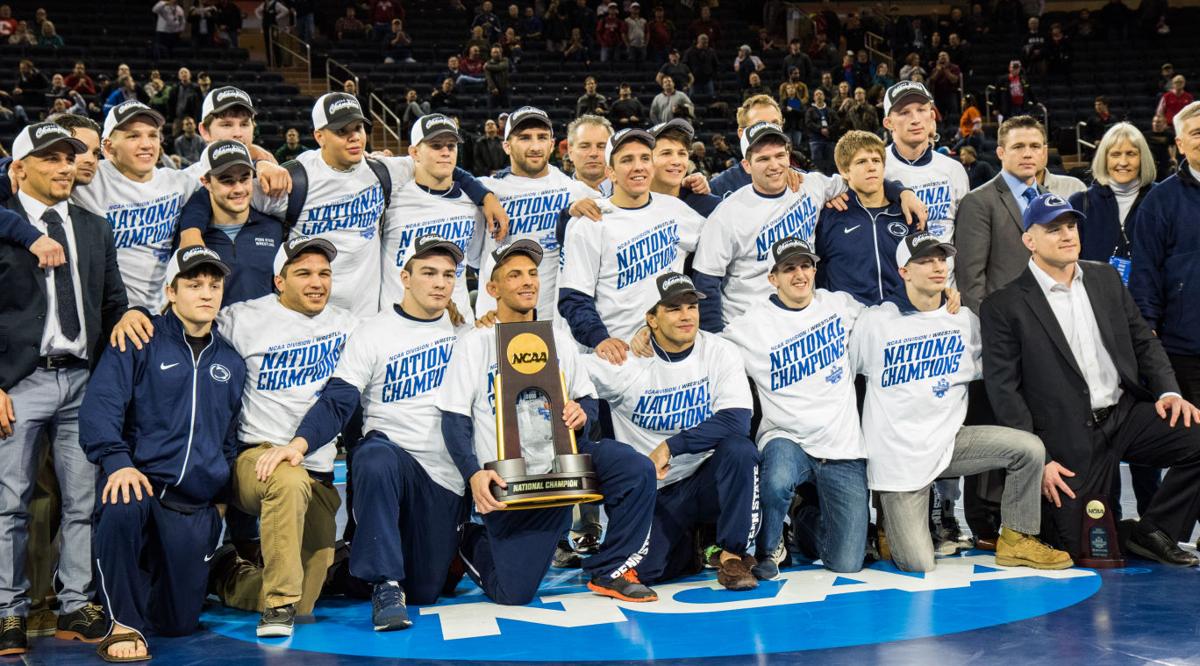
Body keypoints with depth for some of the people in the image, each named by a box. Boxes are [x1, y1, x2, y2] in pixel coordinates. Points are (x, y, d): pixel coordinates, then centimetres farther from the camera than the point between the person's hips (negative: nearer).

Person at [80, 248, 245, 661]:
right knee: (122, 509, -41)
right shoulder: (140, 344, 0)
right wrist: (118, 462, -26)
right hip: (142, 480, -4)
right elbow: (99, 406, -11)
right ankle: (125, 623, -23)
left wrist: (223, 496, 17)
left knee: (179, 623, 4)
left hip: (197, 510, 4)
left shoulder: (230, 362, 14)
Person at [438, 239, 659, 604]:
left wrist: (582, 413, -10)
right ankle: (472, 542, 24)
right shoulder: (474, 344, -2)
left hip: (563, 462, 4)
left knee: (637, 468, -23)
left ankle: (611, 570, -5)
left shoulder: (558, 340, 11)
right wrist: (473, 474, -21)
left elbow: (588, 399, 16)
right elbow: (454, 418, -6)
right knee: (513, 593, -11)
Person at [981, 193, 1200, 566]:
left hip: (1127, 413, 5)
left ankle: (1152, 532, 0)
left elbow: (1144, 342, 15)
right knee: (1073, 547, -7)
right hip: (1070, 437, -4)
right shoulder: (1005, 307, -6)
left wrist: (1167, 391, -4)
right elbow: (1004, 390, -8)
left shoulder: (1106, 279, 11)